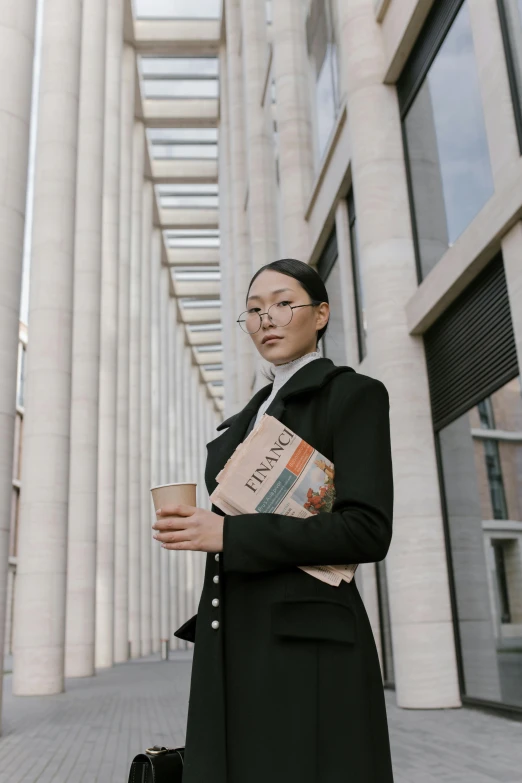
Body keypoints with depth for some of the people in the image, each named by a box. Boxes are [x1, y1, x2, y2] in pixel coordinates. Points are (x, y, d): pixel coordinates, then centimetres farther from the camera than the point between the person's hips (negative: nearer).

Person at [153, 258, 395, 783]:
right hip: (230, 645, 7)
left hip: (306, 646, -6)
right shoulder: (248, 418, 19)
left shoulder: (354, 394, -3)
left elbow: (367, 530, -14)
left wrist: (229, 533, -17)